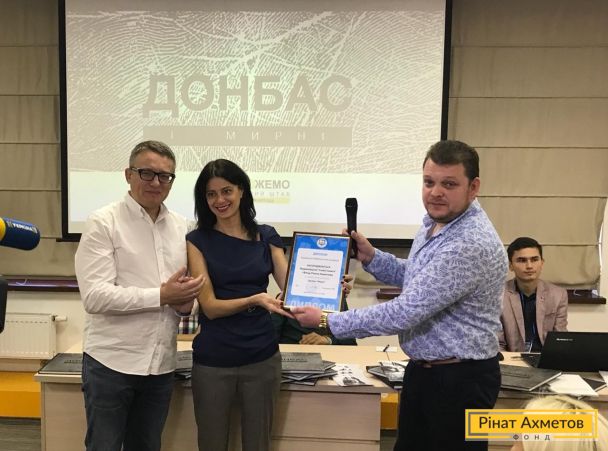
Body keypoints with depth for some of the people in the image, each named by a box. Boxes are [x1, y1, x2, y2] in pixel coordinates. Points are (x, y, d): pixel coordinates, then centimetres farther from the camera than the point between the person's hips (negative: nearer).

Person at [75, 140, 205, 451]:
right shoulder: (103, 223, -9)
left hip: (161, 364, 5)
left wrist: (185, 300, -7)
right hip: (111, 363, -5)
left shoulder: (181, 226, 7)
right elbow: (95, 296, -18)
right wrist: (162, 295, -20)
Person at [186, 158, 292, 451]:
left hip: (262, 357, 2)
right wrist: (254, 300, -26)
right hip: (213, 361, -1)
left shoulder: (266, 236, 4)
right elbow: (210, 306, -10)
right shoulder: (198, 240, -3)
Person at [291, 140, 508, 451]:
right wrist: (371, 257, 1)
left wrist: (327, 321, -20)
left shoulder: (471, 244, -29)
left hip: (460, 380, -9)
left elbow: (404, 313, -29)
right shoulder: (433, 223, 3)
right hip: (422, 370, 9)